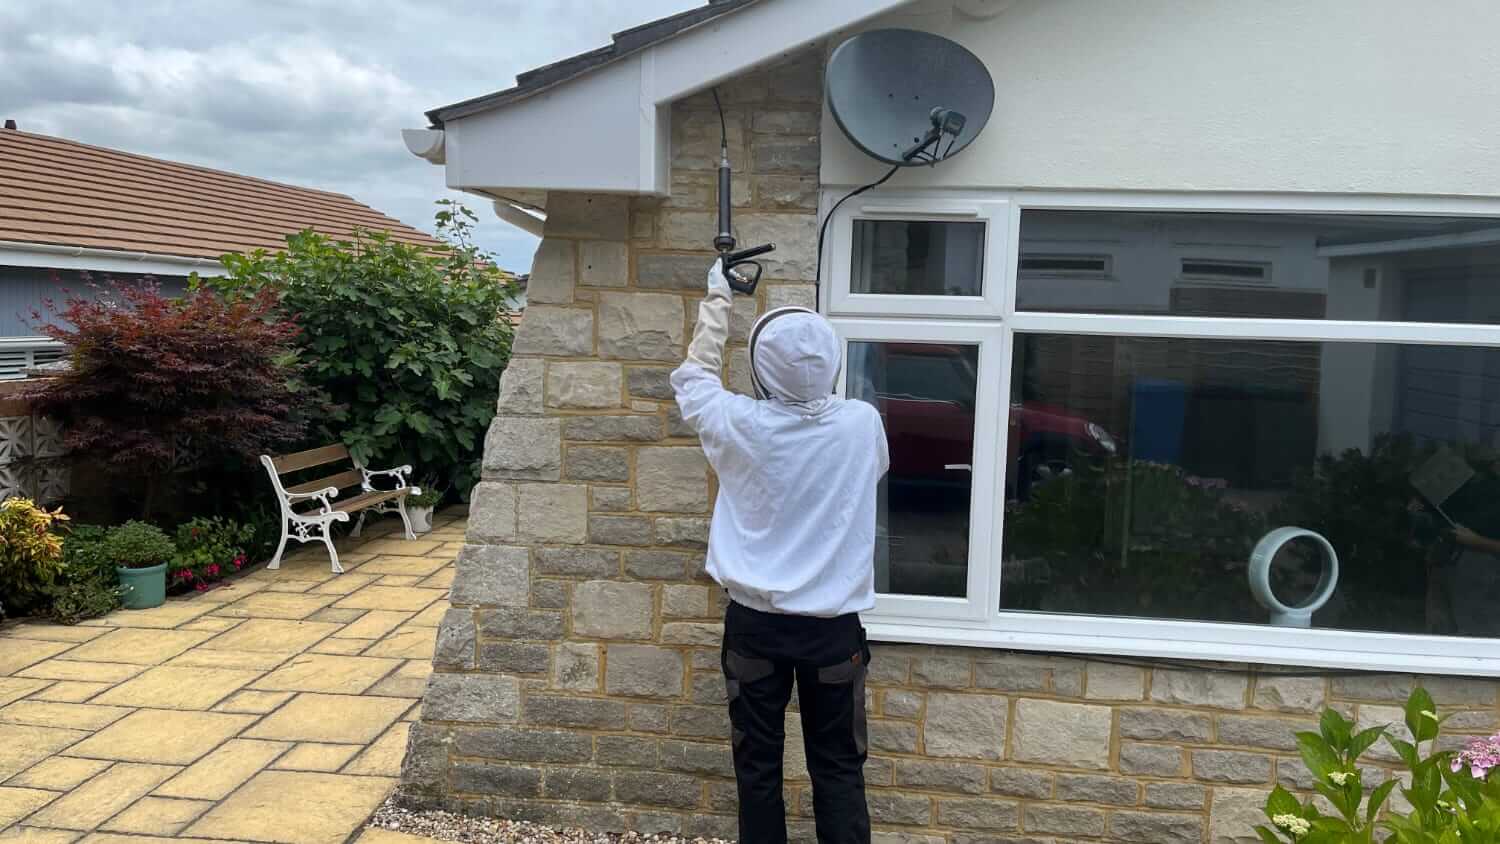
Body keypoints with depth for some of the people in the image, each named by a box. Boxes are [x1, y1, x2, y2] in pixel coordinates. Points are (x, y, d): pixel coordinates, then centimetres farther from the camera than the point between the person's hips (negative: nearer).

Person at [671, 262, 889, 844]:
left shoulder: (740, 425, -13)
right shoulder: (862, 425, -10)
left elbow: (692, 379, 9)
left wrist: (717, 299, 20)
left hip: (756, 622, 0)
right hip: (834, 626, 1)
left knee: (758, 766, 13)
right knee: (838, 769, 11)